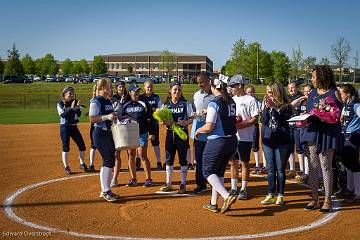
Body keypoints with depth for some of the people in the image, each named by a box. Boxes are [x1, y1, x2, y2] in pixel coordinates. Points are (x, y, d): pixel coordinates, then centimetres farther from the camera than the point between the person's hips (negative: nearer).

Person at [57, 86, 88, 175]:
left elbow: (79, 114, -1)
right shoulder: (60, 104, -5)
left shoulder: (75, 102, 6)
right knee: (66, 147, -2)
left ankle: (82, 164, 19)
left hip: (74, 127, 4)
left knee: (82, 146, 3)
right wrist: (71, 108, -27)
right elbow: (63, 115, -18)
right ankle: (66, 167, 9)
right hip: (64, 127, -4)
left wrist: (77, 107, -19)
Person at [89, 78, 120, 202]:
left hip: (109, 133, 9)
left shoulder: (109, 101, 15)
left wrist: (117, 116, 8)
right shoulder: (96, 101, -12)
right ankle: (105, 191, -3)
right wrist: (106, 117, -27)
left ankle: (105, 190, 21)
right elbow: (92, 118, -19)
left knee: (110, 161, 11)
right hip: (100, 133, -9)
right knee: (108, 161, -11)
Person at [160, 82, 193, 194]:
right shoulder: (165, 105, 5)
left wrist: (186, 122, -20)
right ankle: (168, 183, 20)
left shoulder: (185, 104, -1)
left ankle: (183, 184, 12)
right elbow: (162, 121, 6)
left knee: (182, 159, 3)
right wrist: (166, 122, -16)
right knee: (169, 159, 8)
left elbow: (192, 118, 0)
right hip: (170, 133, 2)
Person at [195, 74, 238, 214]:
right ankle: (213, 204, 25)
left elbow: (209, 127, -20)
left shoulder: (214, 103, -16)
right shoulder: (231, 102, 7)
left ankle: (227, 196, -12)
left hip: (217, 142, -8)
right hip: (232, 141, 8)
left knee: (208, 171, 6)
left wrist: (198, 130, 1)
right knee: (219, 172, 18)